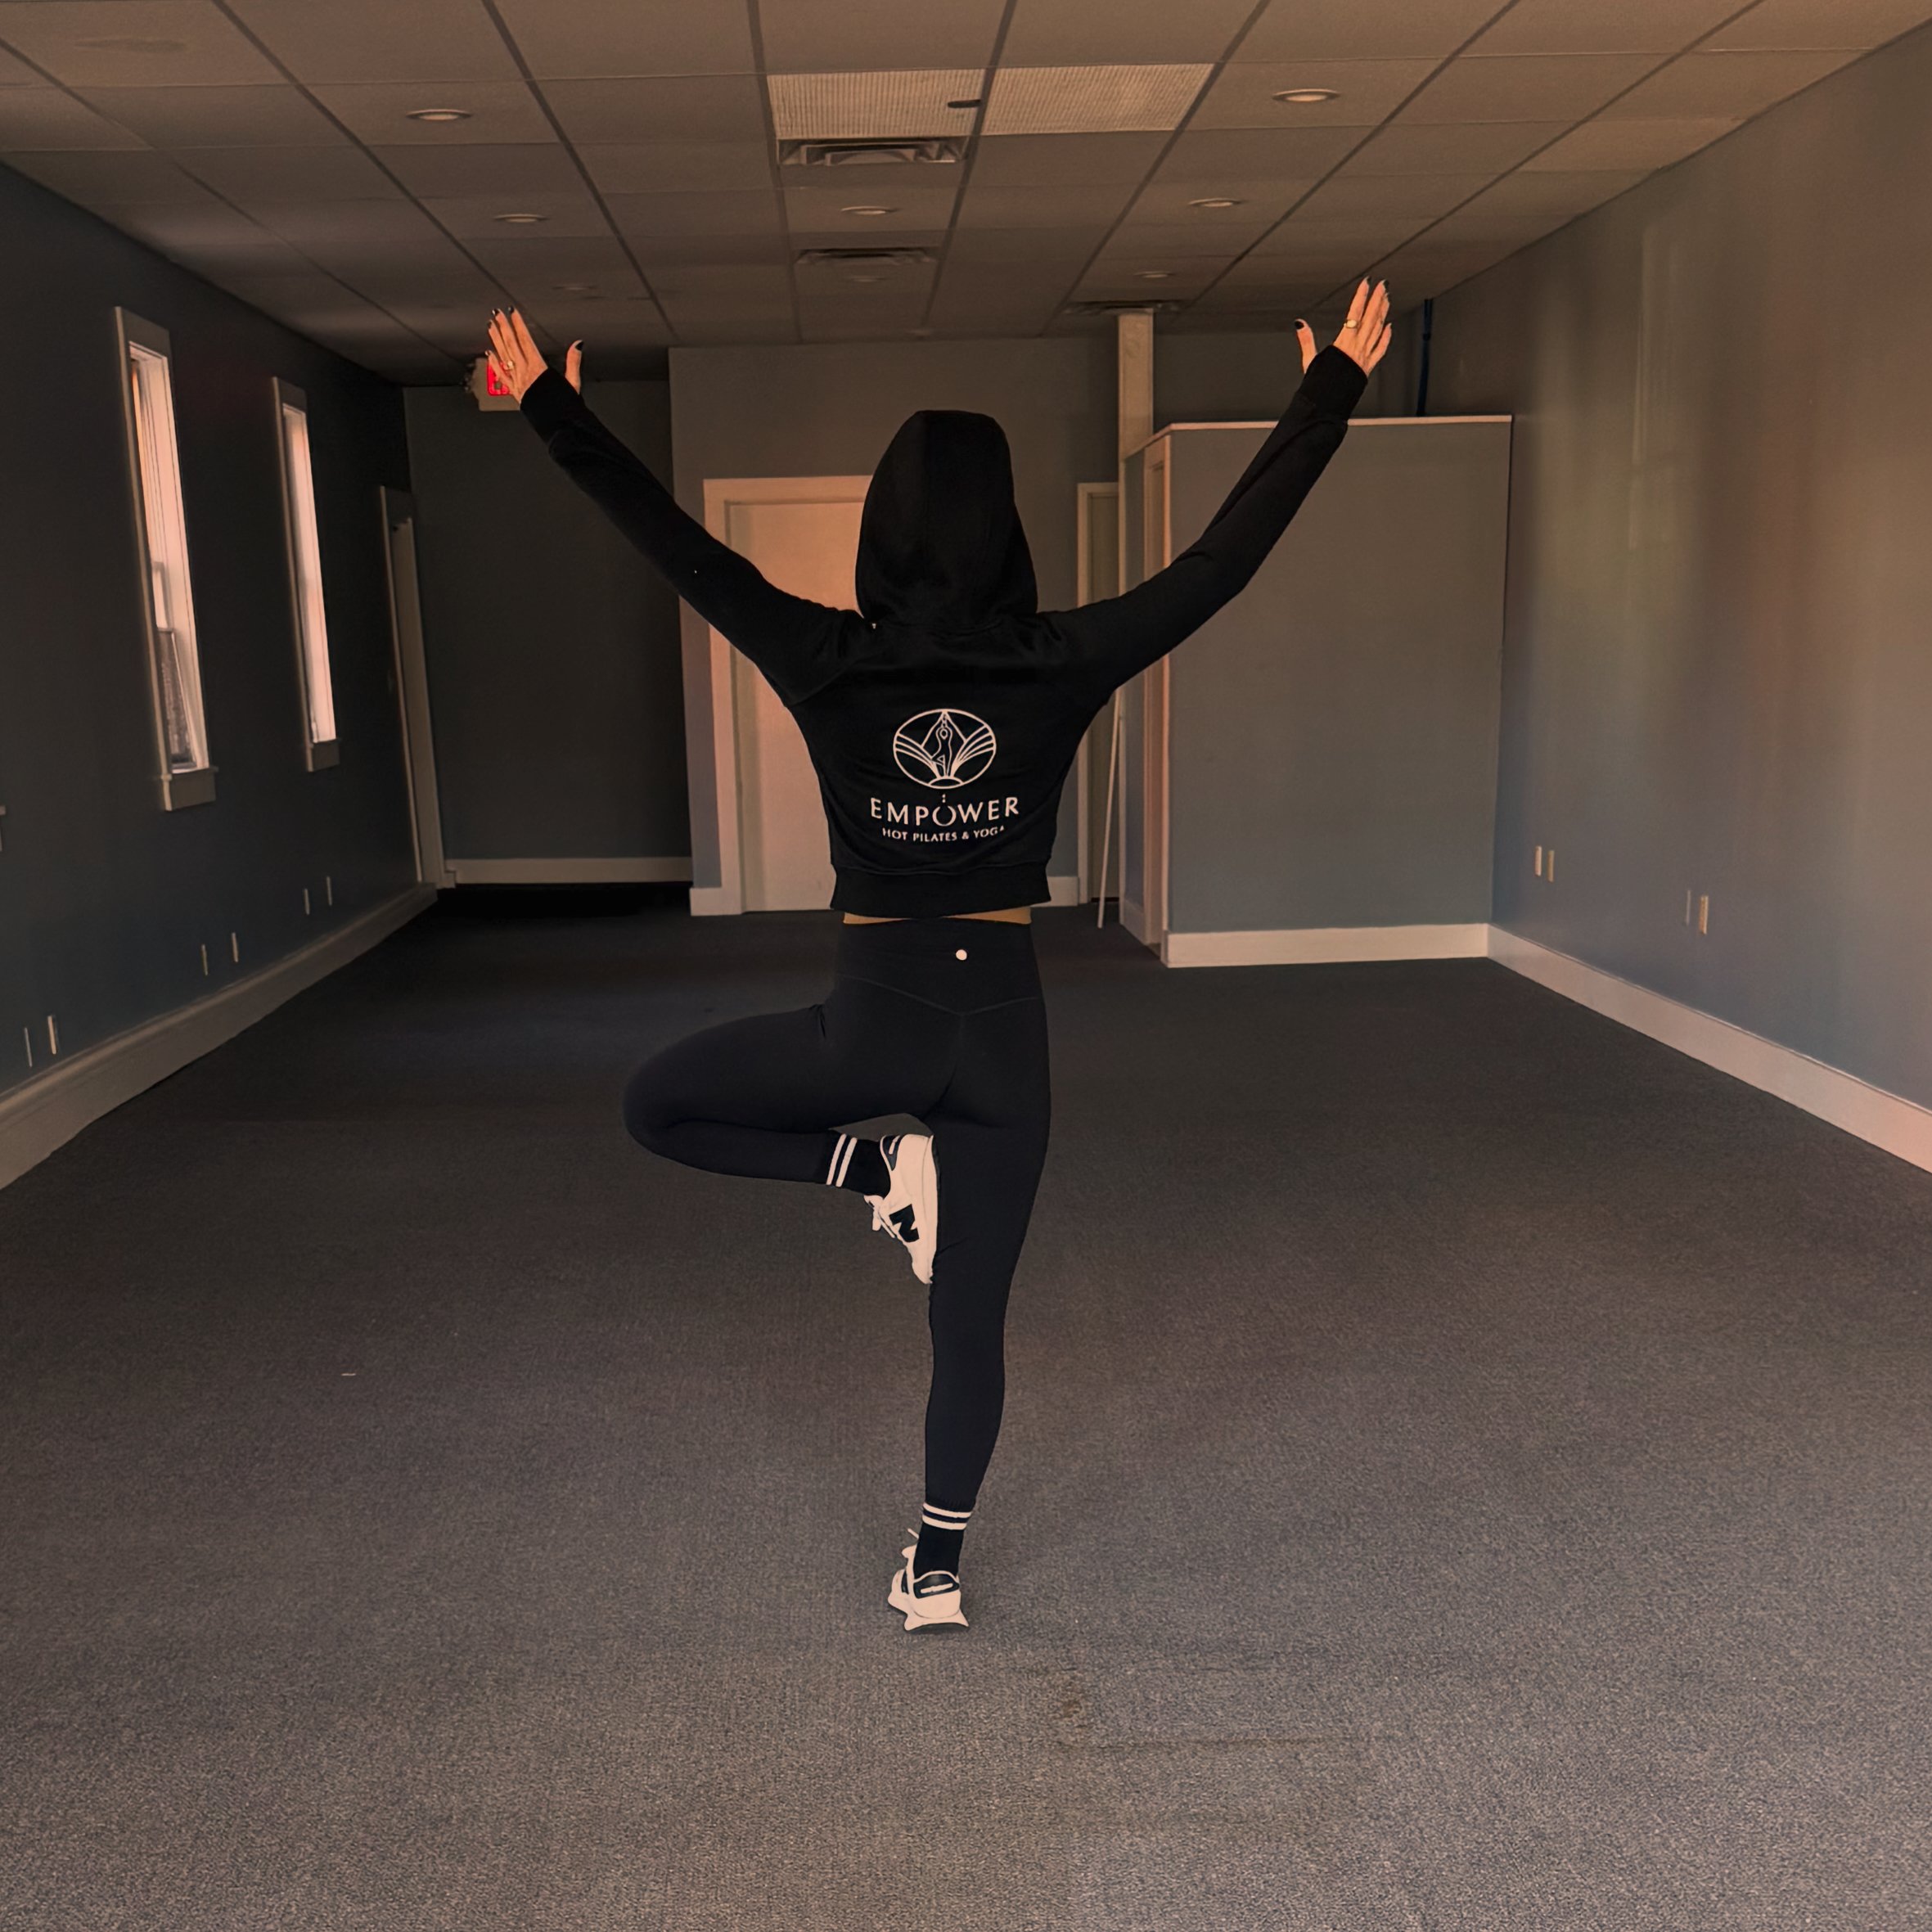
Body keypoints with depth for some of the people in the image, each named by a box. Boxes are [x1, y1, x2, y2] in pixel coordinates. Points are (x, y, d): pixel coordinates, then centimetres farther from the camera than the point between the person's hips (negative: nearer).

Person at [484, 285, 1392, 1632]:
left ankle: (876, 1170, 8)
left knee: (657, 1104, 23)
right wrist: (1332, 395, 8)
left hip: (877, 1017, -2)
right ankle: (938, 1569, 25)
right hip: (1002, 1021, 2)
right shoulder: (1064, 662, -7)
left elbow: (677, 544, 1)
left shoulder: (830, 662, -9)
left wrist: (553, 409, 13)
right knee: (972, 1317, 14)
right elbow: (1228, 554, -1)